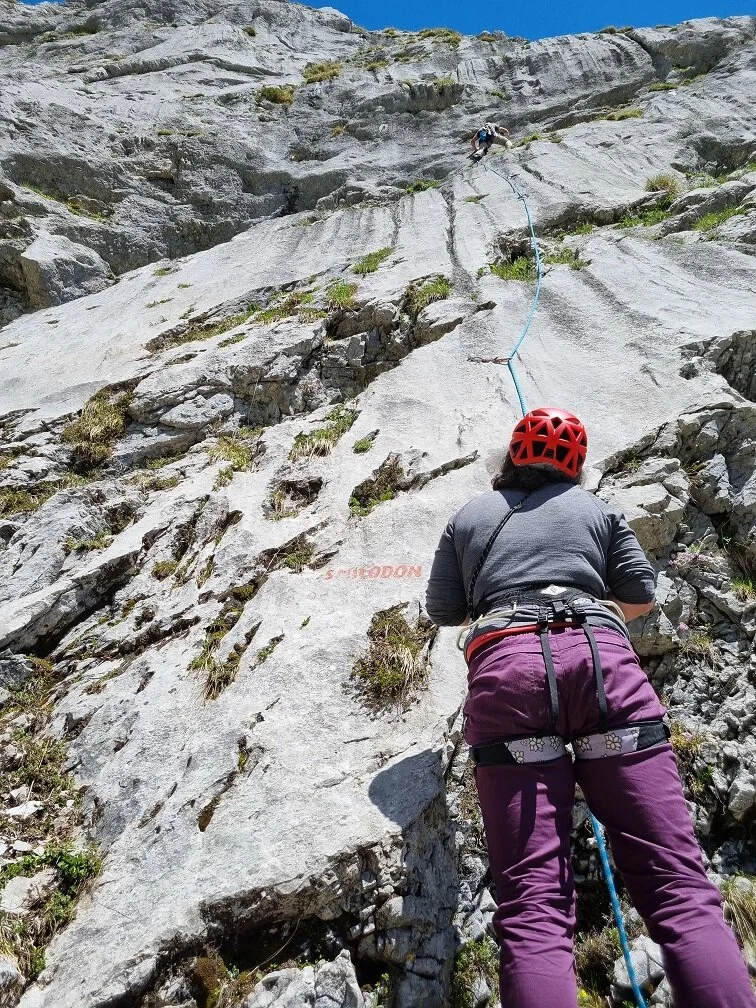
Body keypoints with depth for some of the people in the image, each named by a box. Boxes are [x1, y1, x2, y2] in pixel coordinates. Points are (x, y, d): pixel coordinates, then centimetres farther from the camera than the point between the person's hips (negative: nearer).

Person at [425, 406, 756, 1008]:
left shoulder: (469, 517, 24)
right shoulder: (596, 508, 23)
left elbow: (442, 612, 23)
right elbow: (642, 598, 21)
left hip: (503, 668, 0)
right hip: (603, 659, 1)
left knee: (532, 909, -5)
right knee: (680, 889, -1)